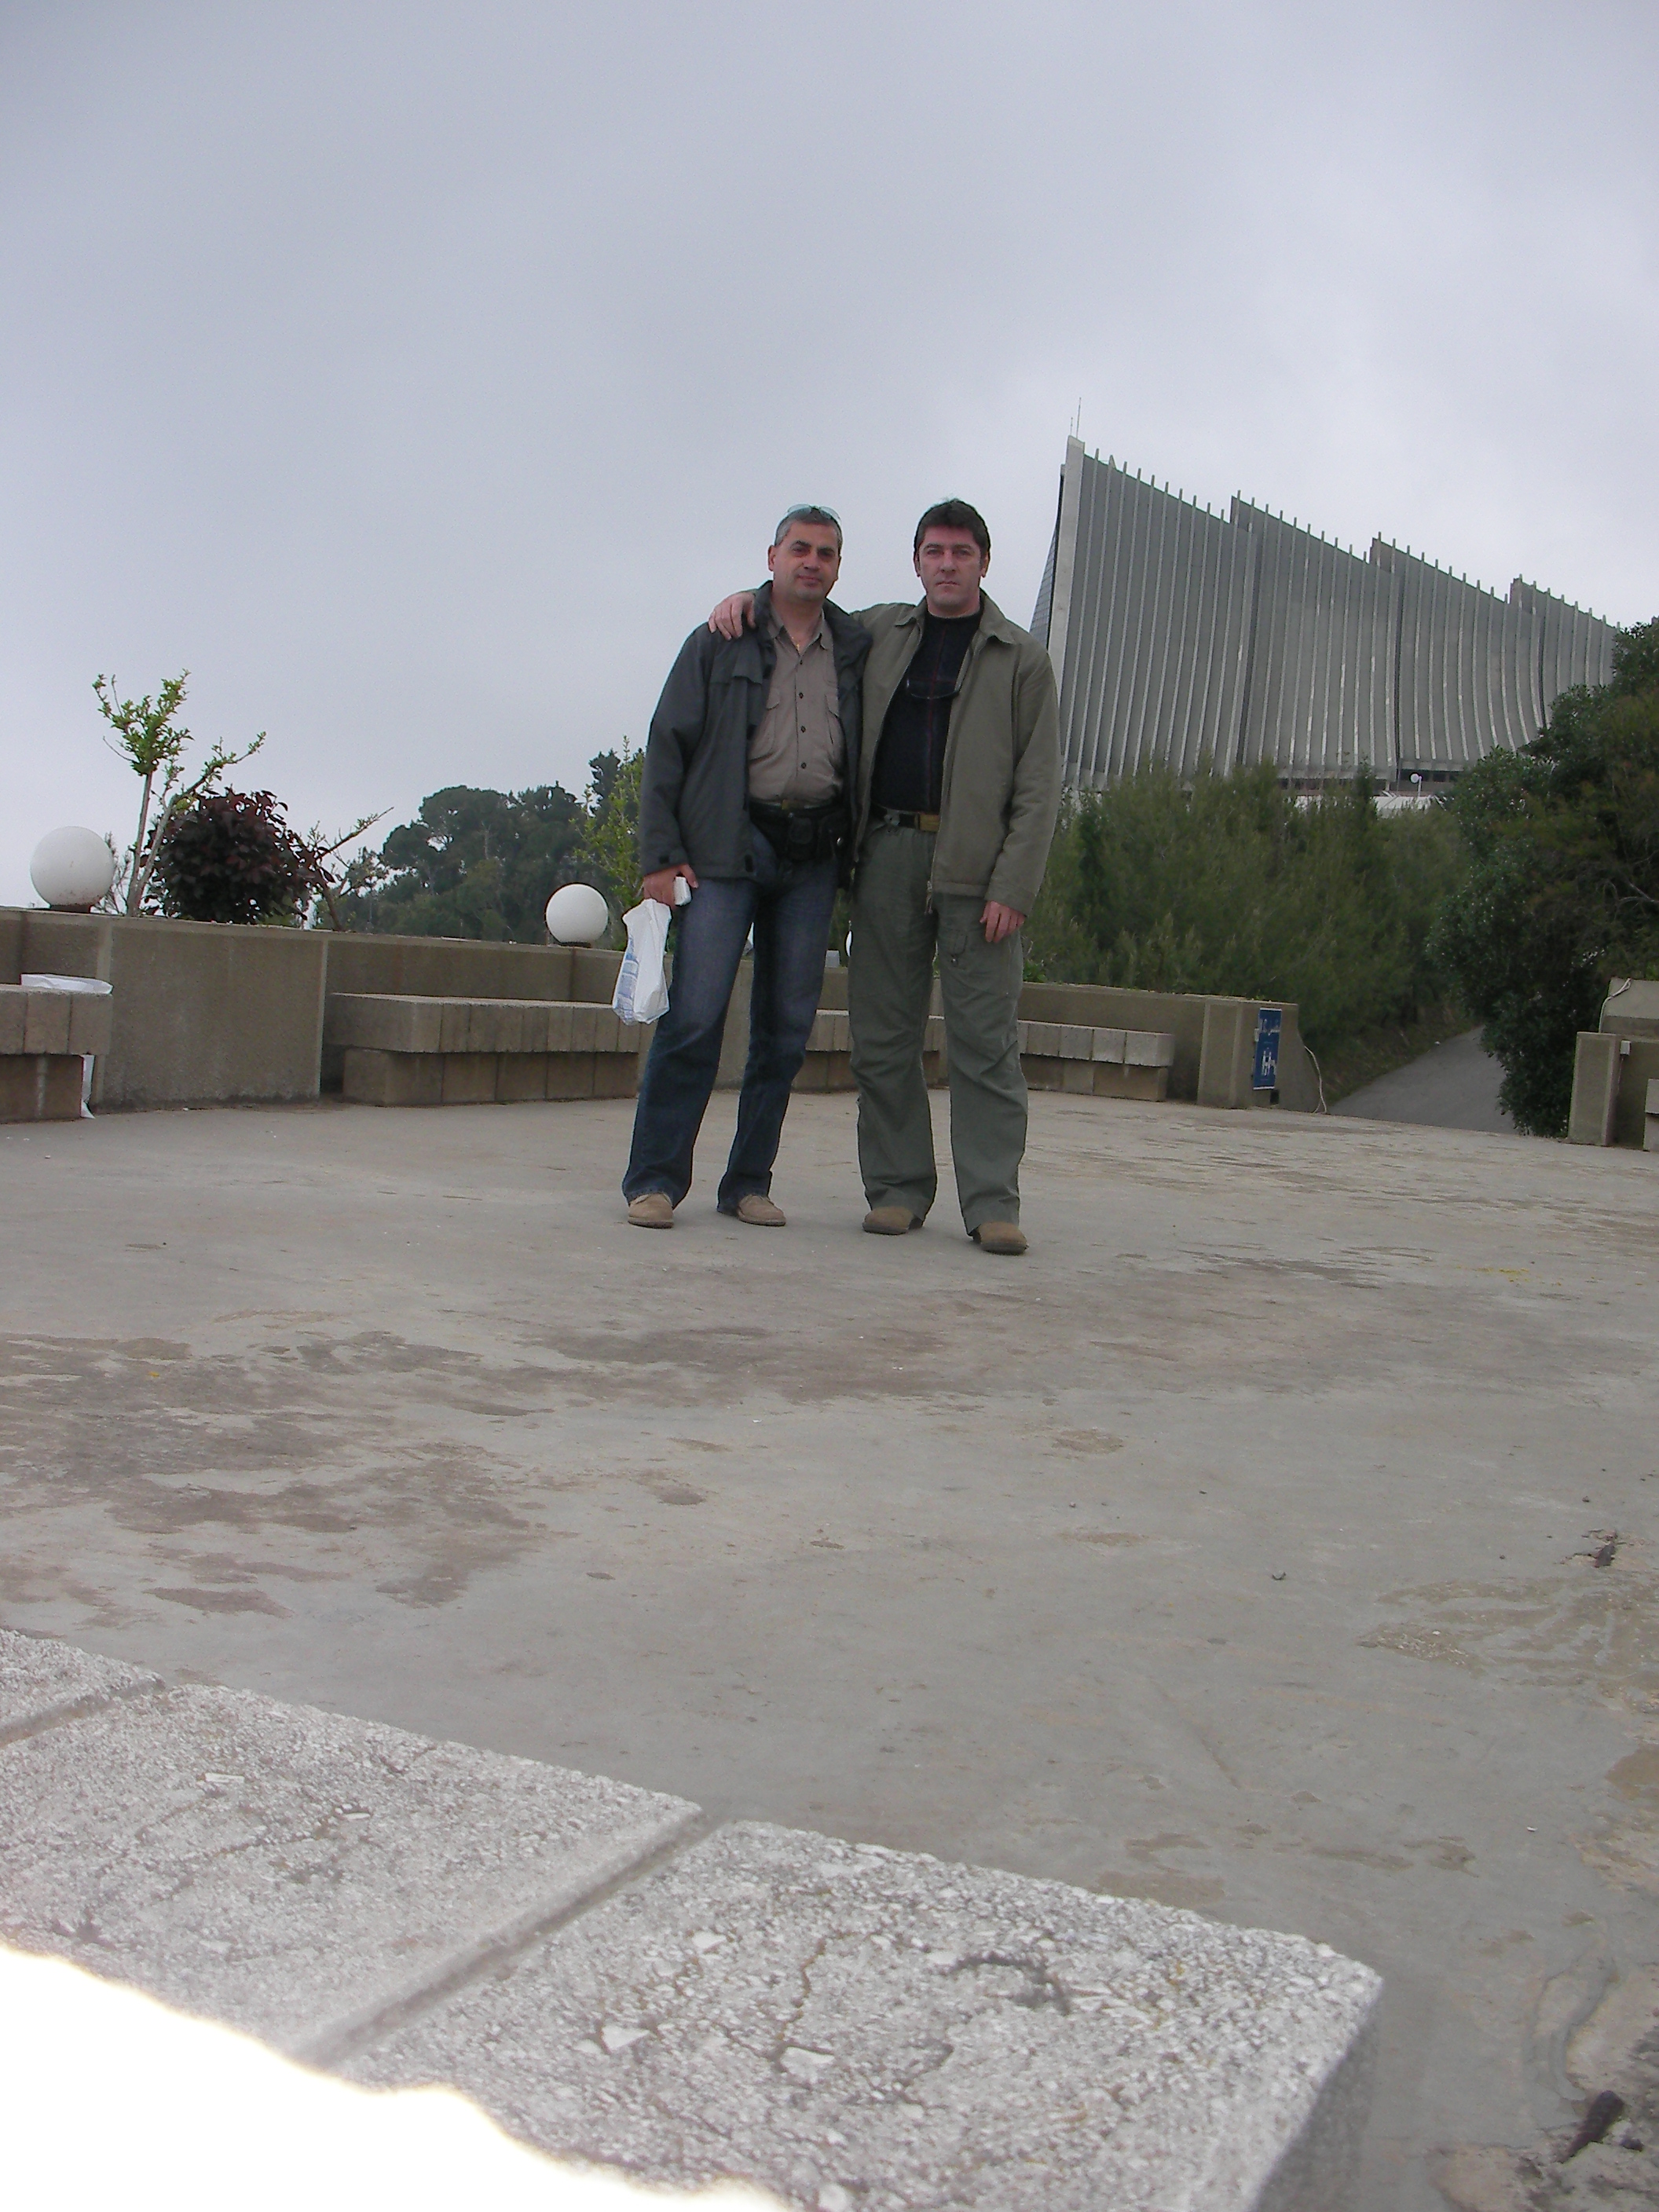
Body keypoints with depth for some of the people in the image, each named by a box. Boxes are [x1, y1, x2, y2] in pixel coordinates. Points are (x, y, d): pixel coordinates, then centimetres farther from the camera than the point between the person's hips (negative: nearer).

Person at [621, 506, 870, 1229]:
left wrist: (856, 847, 8)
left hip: (814, 853, 3)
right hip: (729, 845, -3)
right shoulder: (719, 644, 6)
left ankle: (749, 1182, 12)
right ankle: (654, 1179, -3)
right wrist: (660, 855, -7)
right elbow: (666, 748, 3)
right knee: (695, 1014, -11)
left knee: (788, 1026, 3)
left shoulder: (858, 650, 14)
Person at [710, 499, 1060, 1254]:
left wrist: (1012, 888, -10)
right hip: (887, 853, 3)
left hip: (975, 866, -3)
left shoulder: (1021, 659, 8)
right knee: (882, 1034, 2)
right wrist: (744, 599, 10)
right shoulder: (876, 635, 16)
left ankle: (992, 1203, -4)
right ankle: (897, 1188, 10)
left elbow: (1038, 788, 1)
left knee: (984, 1039, -6)